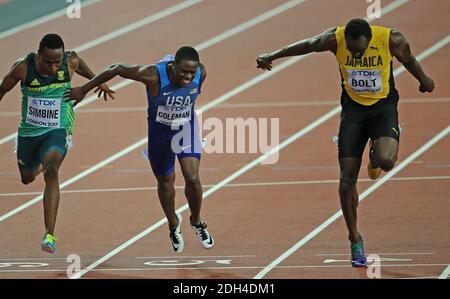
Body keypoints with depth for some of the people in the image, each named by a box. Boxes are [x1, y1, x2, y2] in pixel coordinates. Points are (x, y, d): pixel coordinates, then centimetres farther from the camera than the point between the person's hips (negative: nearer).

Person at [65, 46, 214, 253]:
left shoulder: (201, 73, -26)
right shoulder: (153, 76, -35)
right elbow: (117, 69, -23)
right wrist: (83, 90, -16)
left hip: (186, 128, 1)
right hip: (159, 131, -1)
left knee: (192, 178, -13)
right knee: (165, 182, 14)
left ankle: (196, 222, 16)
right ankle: (173, 225, 42)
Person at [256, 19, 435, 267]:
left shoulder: (392, 40, -22)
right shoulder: (335, 39, -20)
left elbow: (409, 61, 1)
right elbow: (305, 46, 0)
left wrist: (424, 81, 20)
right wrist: (271, 56, 11)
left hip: (384, 106, -1)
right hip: (353, 107, 1)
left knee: (386, 160, -28)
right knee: (347, 178, -4)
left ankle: (375, 156, 12)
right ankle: (355, 242, 13)